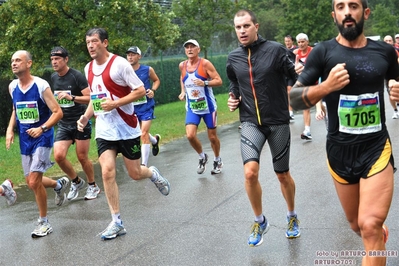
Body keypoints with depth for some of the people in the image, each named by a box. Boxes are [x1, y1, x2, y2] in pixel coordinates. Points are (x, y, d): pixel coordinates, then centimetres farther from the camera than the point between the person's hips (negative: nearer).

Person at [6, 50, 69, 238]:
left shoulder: (41, 85, -15)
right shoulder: (12, 87, 3)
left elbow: (58, 112, -14)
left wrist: (42, 128, -27)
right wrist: (10, 129, 3)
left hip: (42, 138, -6)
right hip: (25, 140, 7)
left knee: (34, 182, -12)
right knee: (32, 182, 13)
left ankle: (44, 222, 6)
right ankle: (59, 184, 43)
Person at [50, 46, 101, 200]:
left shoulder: (76, 76, -12)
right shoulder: (53, 78, 7)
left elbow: (90, 98, -19)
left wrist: (71, 97, -28)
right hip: (63, 124, 5)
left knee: (82, 157, 2)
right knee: (58, 156, -11)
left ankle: (93, 186, 24)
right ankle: (76, 182, 13)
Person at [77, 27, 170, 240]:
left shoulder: (119, 64, -13)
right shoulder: (88, 69, 8)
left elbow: (140, 91, -14)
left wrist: (115, 103, -22)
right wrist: (86, 116, 6)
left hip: (126, 127, -4)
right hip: (104, 129, 5)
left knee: (134, 174, 5)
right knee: (107, 172, -11)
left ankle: (153, 174, 43)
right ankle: (116, 223, -3)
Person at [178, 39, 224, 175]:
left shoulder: (205, 63, -12)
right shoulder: (182, 65, 2)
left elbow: (219, 81, -14)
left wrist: (204, 83, -30)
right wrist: (183, 91, 8)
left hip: (208, 106, -3)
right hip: (192, 107, 3)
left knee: (212, 137, 8)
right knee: (190, 135, -14)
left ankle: (218, 161, 33)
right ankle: (202, 156, 15)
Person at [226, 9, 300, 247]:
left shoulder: (275, 50, -10)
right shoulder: (233, 58, 2)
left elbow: (297, 78, -11)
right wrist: (233, 99, 1)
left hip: (278, 121, -2)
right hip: (251, 122, 2)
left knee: (283, 175, 11)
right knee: (250, 172, -17)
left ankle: (292, 216, 38)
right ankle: (260, 221, 7)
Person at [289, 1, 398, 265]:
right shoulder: (323, 52, -5)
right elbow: (294, 99, -7)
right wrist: (326, 87, -24)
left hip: (377, 148, 0)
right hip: (340, 151, 1)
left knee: (370, 226, -18)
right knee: (357, 225, 17)